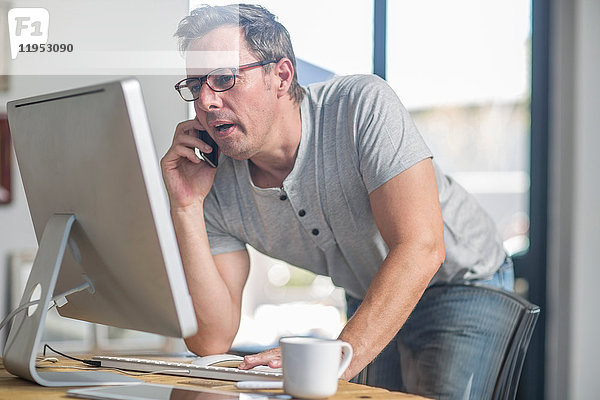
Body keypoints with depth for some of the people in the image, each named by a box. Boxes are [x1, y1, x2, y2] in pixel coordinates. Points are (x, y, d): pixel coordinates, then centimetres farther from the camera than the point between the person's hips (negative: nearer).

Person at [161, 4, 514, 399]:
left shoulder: (362, 104, -28)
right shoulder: (218, 188, -16)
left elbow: (420, 247, -37)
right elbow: (211, 342, -19)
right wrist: (186, 208, -27)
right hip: (371, 302, 6)